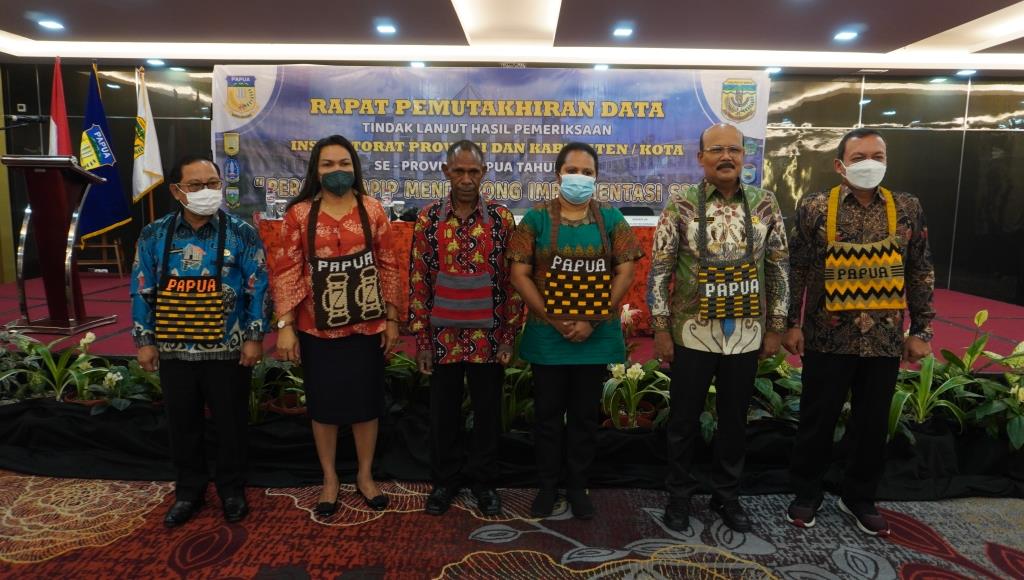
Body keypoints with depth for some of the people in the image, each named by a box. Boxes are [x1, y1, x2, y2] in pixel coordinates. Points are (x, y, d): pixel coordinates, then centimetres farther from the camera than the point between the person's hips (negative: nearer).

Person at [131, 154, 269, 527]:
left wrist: (254, 337, -8)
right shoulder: (154, 235, 2)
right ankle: (189, 491, 33)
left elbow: (258, 288, -5)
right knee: (182, 425, 14)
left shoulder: (241, 234, -5)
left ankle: (232, 490, 28)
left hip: (227, 350, -2)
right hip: (174, 351, 3)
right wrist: (144, 340, 4)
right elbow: (142, 291, 6)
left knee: (230, 423, 9)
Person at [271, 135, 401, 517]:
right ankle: (330, 479, 31)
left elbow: (388, 265, 3)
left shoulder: (372, 209, 0)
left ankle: (365, 476, 30)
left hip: (367, 325, 1)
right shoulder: (299, 213, -3)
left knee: (366, 401, 11)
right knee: (324, 403, 12)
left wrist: (391, 318, 1)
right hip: (317, 328, -1)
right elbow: (286, 271, -4)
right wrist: (285, 325, -8)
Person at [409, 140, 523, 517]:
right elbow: (418, 281, 0)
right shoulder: (428, 219, -1)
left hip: (488, 337, 0)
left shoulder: (502, 219, -2)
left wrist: (509, 336, -3)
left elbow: (513, 280, 0)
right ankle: (445, 480, 32)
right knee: (443, 412, 13)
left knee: (488, 412, 12)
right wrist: (421, 339, -3)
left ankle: (484, 481, 31)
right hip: (443, 336, 1)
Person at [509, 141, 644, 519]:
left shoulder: (610, 218, 3)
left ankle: (578, 486, 28)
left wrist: (592, 320, -11)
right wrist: (553, 319, -12)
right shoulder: (537, 217, -1)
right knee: (548, 414, 10)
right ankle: (547, 486, 26)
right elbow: (519, 274, -5)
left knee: (585, 415, 12)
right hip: (547, 336, -1)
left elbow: (625, 272, -2)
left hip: (597, 336, 1)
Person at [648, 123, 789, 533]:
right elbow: (659, 270, -5)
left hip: (746, 334, 2)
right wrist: (661, 330, -7)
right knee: (684, 419, 9)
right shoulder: (681, 205, -6)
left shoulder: (765, 204, 2)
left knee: (735, 419, 15)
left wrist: (775, 327, 5)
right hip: (694, 333, -2)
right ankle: (679, 493, 28)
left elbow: (778, 268, 7)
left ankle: (727, 495, 33)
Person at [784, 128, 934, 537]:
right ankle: (806, 494, 26)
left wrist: (921, 330, 4)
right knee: (817, 420, 8)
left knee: (873, 425, 12)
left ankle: (859, 498, 32)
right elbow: (798, 270, -1)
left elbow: (920, 272, 7)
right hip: (828, 337, -2)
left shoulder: (908, 209, 3)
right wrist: (793, 324, -3)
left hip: (884, 339, 2)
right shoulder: (815, 208, -3)